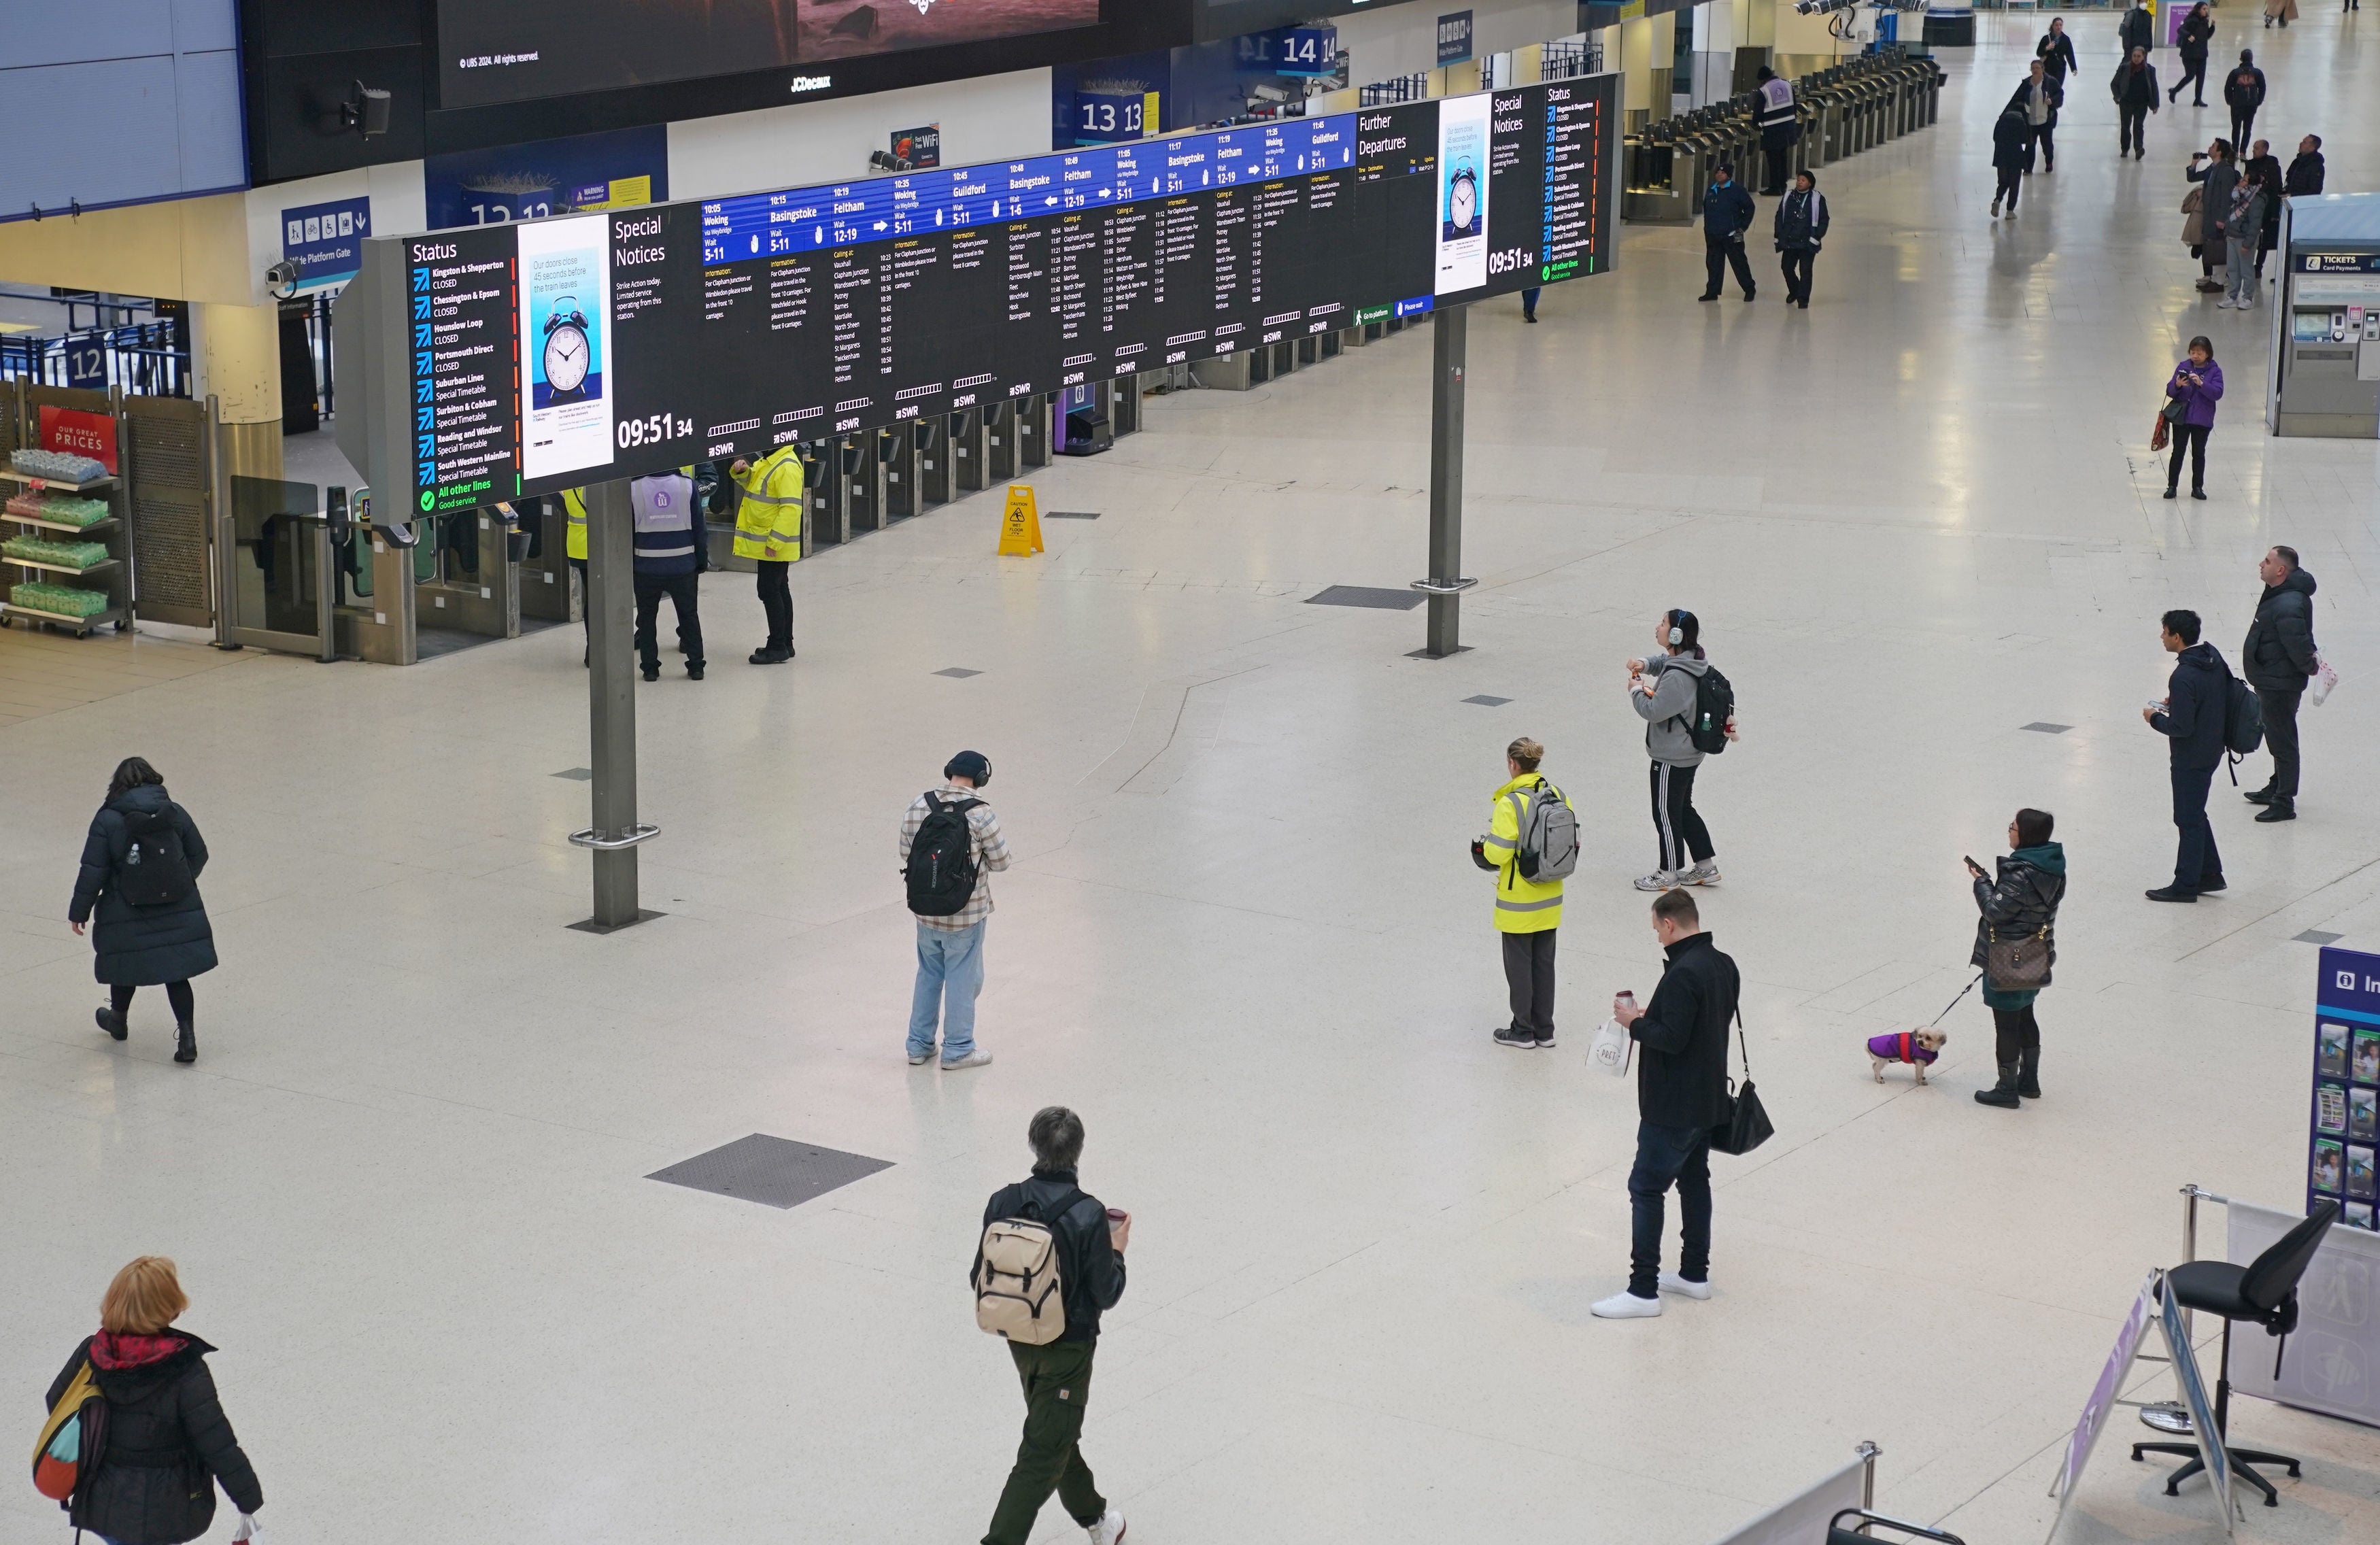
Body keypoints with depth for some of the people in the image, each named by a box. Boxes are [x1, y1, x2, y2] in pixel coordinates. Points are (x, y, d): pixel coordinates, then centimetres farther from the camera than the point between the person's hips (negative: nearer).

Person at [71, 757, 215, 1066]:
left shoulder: (107, 820, -11)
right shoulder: (175, 813, -2)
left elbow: (92, 872, -10)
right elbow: (199, 855, 8)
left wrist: (79, 912, 1)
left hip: (127, 916, -2)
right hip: (179, 912, 2)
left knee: (126, 967, 20)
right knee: (176, 973, 7)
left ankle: (119, 1020, 43)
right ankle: (186, 1034, -3)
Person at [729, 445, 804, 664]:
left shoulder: (787, 467, -21)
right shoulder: (769, 461, 11)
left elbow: (791, 508, -25)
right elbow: (752, 480, 24)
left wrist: (775, 542, -26)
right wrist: (742, 471, -1)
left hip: (775, 546, -10)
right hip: (768, 543, 10)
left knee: (770, 591, -7)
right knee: (780, 590, 15)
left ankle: (777, 647, -3)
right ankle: (785, 643, 23)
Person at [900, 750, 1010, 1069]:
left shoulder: (918, 806, -5)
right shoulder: (980, 814, -19)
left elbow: (906, 854, 4)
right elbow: (1001, 861, -10)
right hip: (965, 914, -5)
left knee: (928, 975, 21)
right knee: (963, 979, 10)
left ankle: (919, 1044, 30)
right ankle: (957, 1049, 19)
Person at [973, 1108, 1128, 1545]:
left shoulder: (1003, 1203, -10)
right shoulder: (1088, 1215, -23)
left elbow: (980, 1279, -3)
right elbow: (1106, 1295, -15)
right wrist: (1117, 1251, 2)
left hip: (1020, 1340, 6)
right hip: (1068, 1347, -6)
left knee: (1059, 1431, 25)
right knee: (1043, 1452, 1)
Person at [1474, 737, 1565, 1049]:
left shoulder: (1509, 804, -23)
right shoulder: (1557, 795, -3)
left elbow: (1497, 854, -22)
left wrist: (1480, 850, -1)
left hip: (1518, 902, -6)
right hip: (1550, 898, 6)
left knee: (1519, 964, 8)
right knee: (1544, 962, 16)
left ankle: (1523, 1031, 19)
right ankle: (1544, 1030, 25)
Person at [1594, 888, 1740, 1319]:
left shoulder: (1683, 974, -24)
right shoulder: (1723, 965, 6)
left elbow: (1672, 1038, -27)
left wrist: (1635, 1024, -11)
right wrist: (1652, 1018, 10)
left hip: (1673, 1106, -10)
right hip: (1708, 1098, 10)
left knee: (1646, 1187, -4)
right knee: (1694, 1181, 19)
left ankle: (1643, 1290, -3)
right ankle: (1695, 1274, 28)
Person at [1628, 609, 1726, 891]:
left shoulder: (1677, 677, -29)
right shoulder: (1690, 661, 2)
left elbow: (1654, 711, -26)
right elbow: (1664, 662, 23)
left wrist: (1636, 690, -8)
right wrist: (1646, 664, 2)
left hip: (1671, 758, -10)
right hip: (1687, 752, 10)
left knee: (1666, 812, 5)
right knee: (1683, 809, 21)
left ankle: (1669, 873, 19)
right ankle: (1707, 866, 27)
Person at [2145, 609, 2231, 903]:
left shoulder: (2184, 677, -28)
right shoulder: (2213, 657, 0)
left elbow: (2180, 727, -28)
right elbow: (2229, 692, 15)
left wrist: (2155, 718, -8)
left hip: (2191, 759, -9)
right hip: (2211, 750, 9)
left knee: (2189, 819, 4)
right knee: (2195, 814, 22)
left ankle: (2186, 885, 15)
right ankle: (2210, 874, 30)